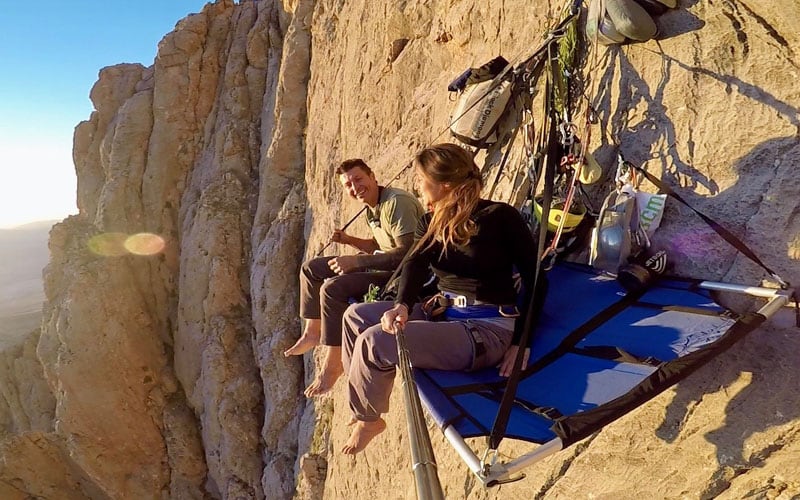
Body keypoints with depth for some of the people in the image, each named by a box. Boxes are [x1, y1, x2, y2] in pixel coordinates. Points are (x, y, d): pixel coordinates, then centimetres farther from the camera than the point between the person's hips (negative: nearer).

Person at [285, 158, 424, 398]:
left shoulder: (397, 202, -21)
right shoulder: (372, 208, 10)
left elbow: (407, 251, -29)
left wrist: (357, 261, -29)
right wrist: (349, 240, 3)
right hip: (381, 262, 11)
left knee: (333, 288, -27)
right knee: (311, 268, 10)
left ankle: (333, 364, -12)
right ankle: (313, 332, 22)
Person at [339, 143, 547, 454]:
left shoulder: (500, 217, -11)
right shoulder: (431, 222, 9)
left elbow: (536, 279, -9)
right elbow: (415, 264, -9)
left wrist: (521, 342, -13)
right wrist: (402, 305, -29)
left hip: (488, 331, -7)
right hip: (443, 314, 8)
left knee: (375, 341, -20)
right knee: (356, 315, 1)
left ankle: (368, 420, 7)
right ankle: (362, 401, 15)